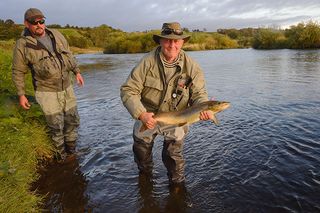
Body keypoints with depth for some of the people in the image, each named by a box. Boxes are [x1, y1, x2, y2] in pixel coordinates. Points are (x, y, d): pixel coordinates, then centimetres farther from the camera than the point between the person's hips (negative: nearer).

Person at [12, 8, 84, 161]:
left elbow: (68, 54, 16)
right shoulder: (23, 45, -10)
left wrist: (77, 71, 12)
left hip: (67, 88, 5)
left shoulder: (56, 35, 2)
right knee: (56, 126, 3)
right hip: (47, 92, -5)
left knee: (72, 121, 14)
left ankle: (71, 152, 35)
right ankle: (61, 155, 26)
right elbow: (18, 72, -3)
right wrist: (21, 95, -4)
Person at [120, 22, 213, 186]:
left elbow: (198, 93, -9)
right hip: (148, 116, 1)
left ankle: (177, 184, 33)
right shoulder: (147, 62, -19)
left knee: (173, 156, 1)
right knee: (141, 150, 21)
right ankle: (145, 174, 55)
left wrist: (204, 109, -32)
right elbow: (128, 90, -21)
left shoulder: (191, 66, -14)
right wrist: (141, 114, -33)